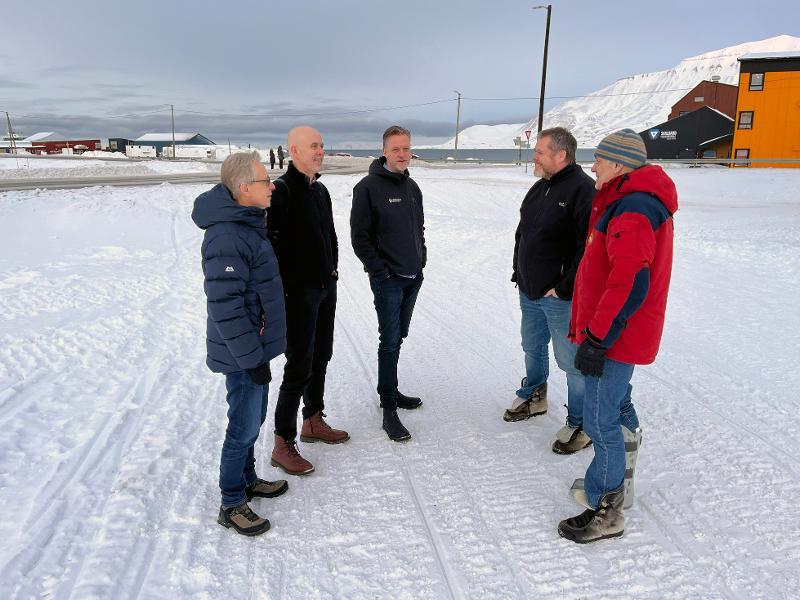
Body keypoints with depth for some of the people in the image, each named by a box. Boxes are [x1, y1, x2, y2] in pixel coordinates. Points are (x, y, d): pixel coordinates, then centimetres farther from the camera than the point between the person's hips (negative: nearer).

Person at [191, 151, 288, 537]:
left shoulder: (248, 223, 8)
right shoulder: (227, 238, -26)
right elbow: (225, 306, -27)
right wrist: (252, 358, -21)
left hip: (255, 345, 10)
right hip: (243, 354, -10)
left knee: (254, 418, 22)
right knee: (244, 426, 4)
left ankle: (247, 480, 40)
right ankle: (232, 505, 22)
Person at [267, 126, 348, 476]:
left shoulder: (320, 190, 12)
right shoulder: (283, 191, -16)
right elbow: (272, 244, -22)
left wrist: (332, 270, 17)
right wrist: (286, 287, -21)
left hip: (326, 287, 9)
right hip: (299, 292, -9)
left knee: (321, 359, 17)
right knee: (300, 367, -5)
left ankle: (313, 423, 34)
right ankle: (283, 445, 8)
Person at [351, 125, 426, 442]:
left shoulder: (412, 187, 11)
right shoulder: (368, 187, -11)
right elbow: (360, 237, -12)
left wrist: (421, 260, 12)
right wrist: (380, 272, -15)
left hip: (413, 277, 7)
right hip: (387, 279, -7)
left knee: (398, 337, 16)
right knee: (389, 341, -5)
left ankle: (389, 390, 32)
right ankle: (389, 410, 3)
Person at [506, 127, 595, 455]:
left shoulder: (582, 190, -17)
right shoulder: (539, 189, 11)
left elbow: (589, 247, -23)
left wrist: (564, 287, -20)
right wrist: (519, 272, 13)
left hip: (561, 297, -9)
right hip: (530, 292, 9)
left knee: (571, 360, 2)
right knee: (532, 347, 23)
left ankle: (580, 424, 18)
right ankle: (533, 397, 45)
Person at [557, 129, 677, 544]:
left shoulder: (632, 211, -21)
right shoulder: (628, 202, 14)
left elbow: (631, 284, -29)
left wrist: (596, 339, -27)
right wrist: (592, 329, 24)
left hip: (614, 337, -11)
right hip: (617, 333, 11)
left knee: (600, 421, -3)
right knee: (616, 407, 21)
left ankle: (605, 511, 11)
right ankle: (615, 485, 38)